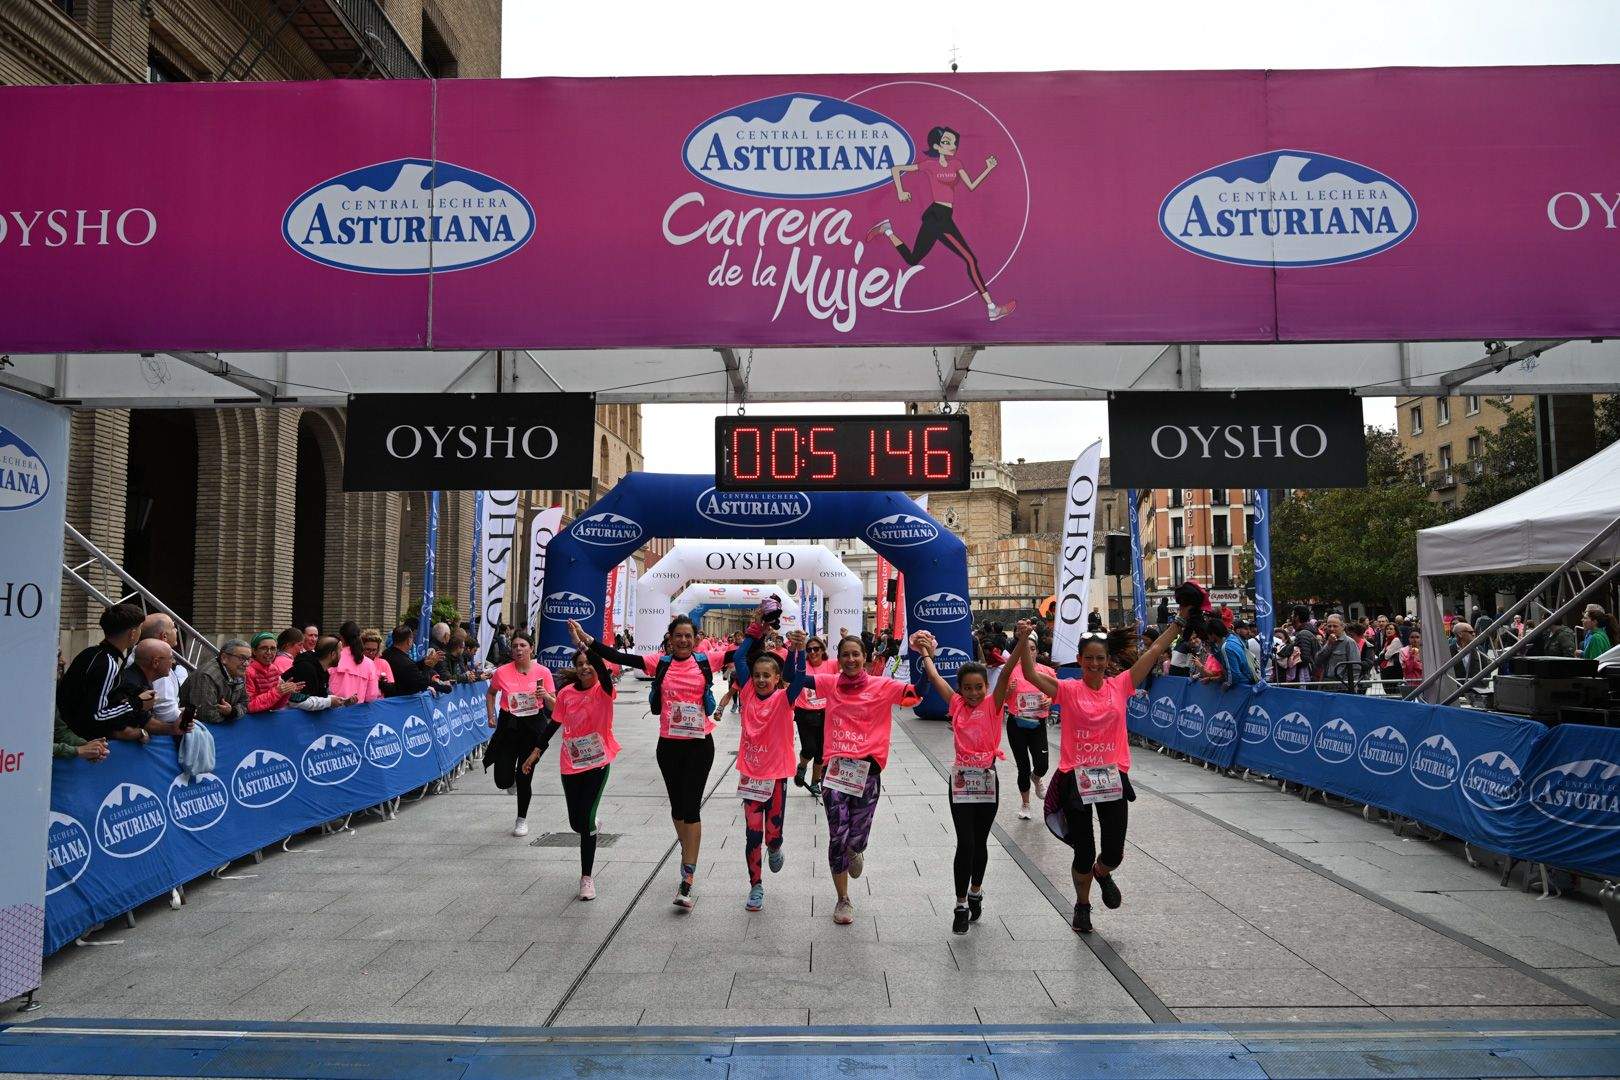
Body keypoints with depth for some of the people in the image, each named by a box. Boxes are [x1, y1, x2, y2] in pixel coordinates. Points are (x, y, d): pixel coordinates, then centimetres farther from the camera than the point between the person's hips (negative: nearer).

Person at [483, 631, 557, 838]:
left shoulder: (543, 672, -5)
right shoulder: (502, 672, -5)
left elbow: (554, 705, 0)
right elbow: (490, 693, 15)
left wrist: (546, 696, -20)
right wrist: (491, 716, 3)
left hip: (533, 725, -1)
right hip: (508, 724, 1)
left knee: (524, 777, 1)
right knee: (503, 781, -1)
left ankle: (522, 819, 24)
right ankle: (512, 780, 39)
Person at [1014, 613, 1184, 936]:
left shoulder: (1120, 686, 3)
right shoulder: (1068, 690, -4)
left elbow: (1154, 651, 2)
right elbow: (1030, 674, -16)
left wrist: (1180, 620, 0)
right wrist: (1023, 640, -29)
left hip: (1112, 779, 2)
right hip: (1076, 779, -2)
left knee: (1113, 853, 4)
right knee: (1084, 853, 7)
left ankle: (1102, 873, 42)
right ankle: (1082, 905, 34)